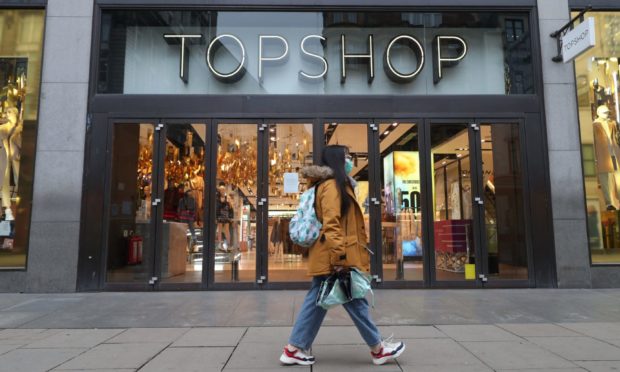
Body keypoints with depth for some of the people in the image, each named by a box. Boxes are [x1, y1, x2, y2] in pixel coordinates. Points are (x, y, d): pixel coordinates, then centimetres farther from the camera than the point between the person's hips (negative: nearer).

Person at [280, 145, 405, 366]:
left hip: (326, 258, 10)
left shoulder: (336, 185, 20)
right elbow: (330, 224, -23)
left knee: (316, 302, 11)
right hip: (334, 258, -10)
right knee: (355, 301, 2)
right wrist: (339, 256, -26)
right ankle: (378, 349, 17)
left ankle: (294, 349, 16)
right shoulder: (332, 185, -12)